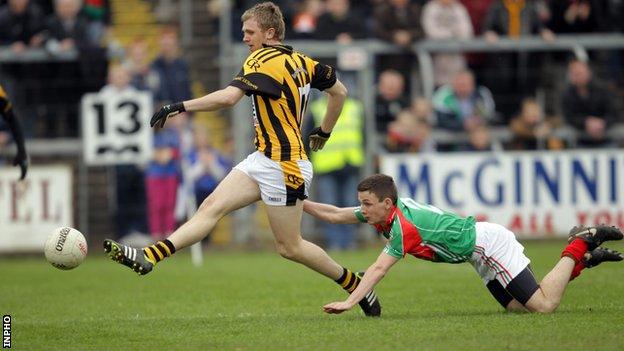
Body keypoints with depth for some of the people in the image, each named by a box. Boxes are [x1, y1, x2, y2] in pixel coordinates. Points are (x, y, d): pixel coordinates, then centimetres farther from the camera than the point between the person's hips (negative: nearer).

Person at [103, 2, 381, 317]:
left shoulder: (262, 61, -17)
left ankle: (356, 284, 16)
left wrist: (179, 107, -27)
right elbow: (339, 92, 19)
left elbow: (228, 97, -32)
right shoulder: (300, 61, 9)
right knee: (211, 207, -2)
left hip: (282, 167, -9)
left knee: (289, 247, 2)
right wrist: (324, 132, 32)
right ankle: (148, 257, -11)